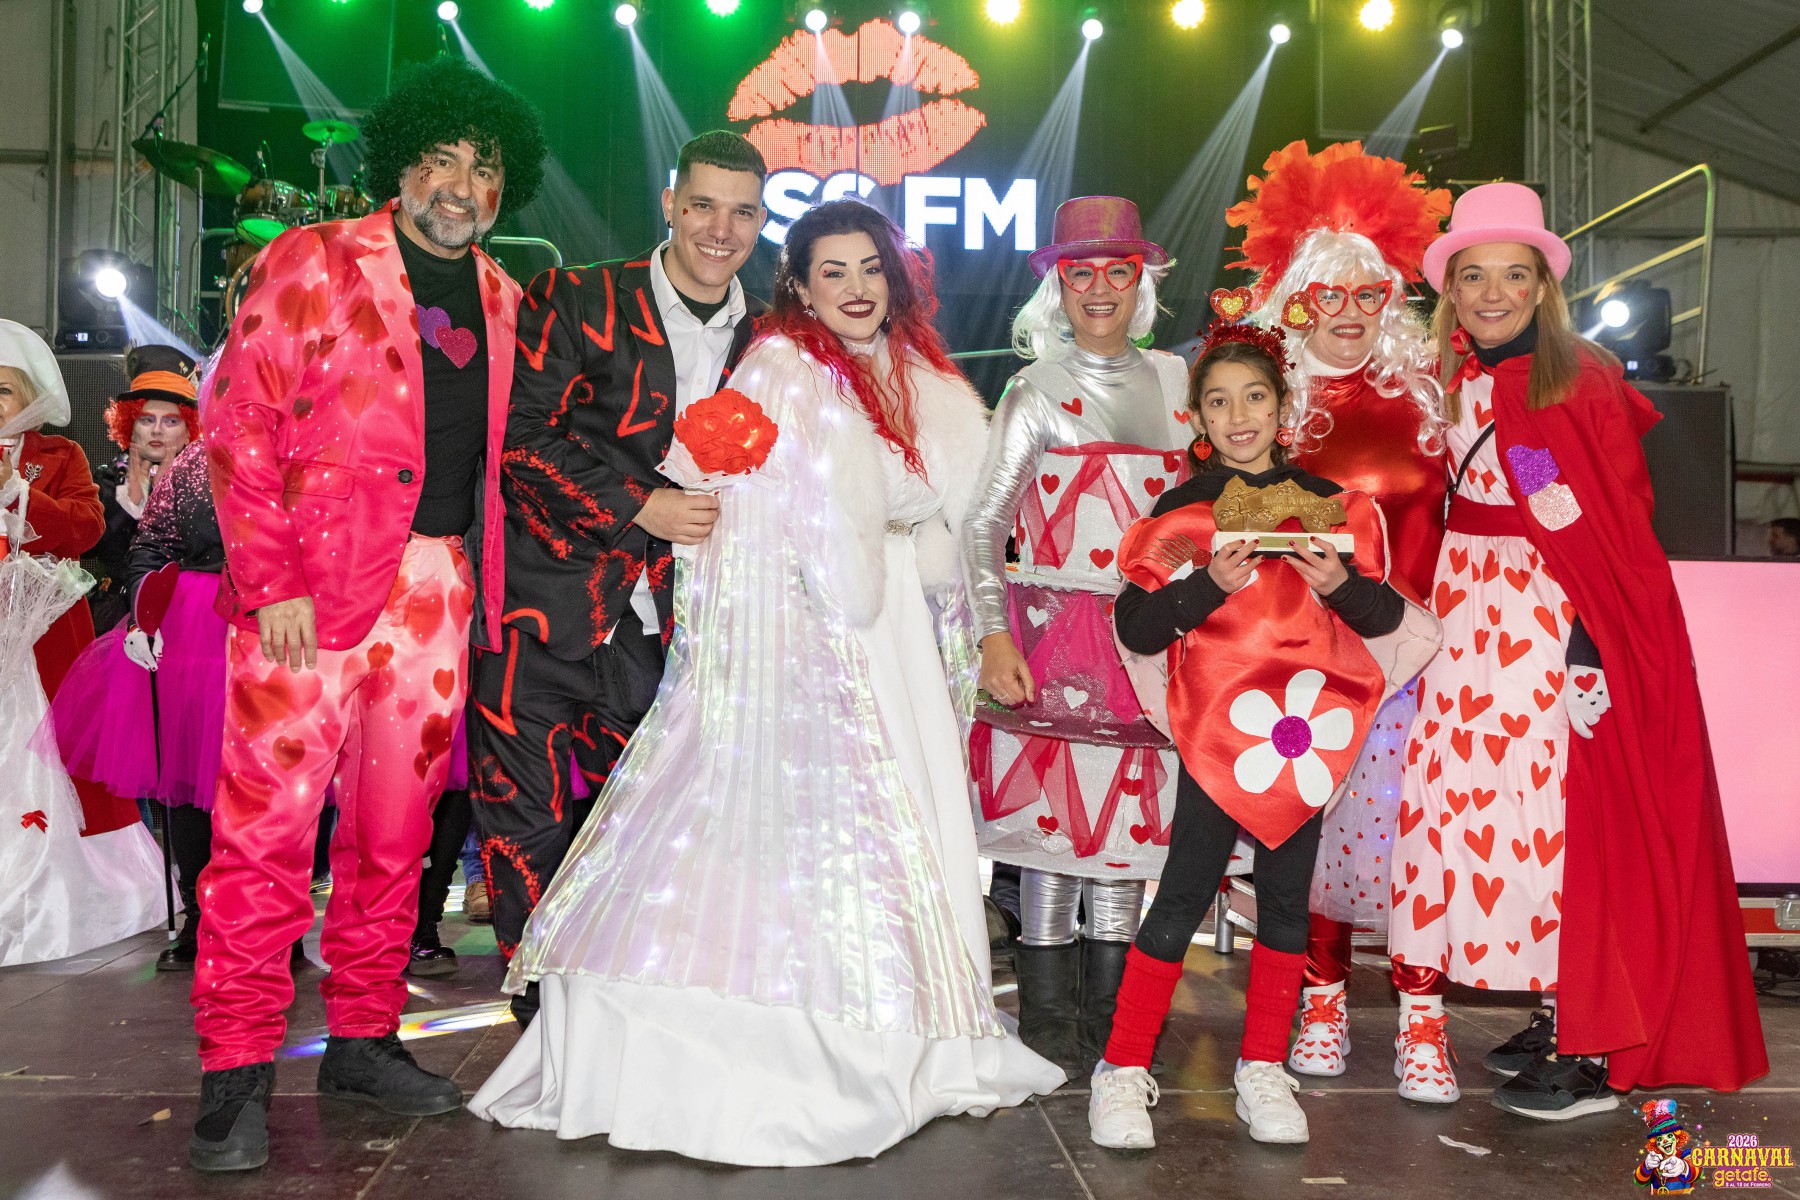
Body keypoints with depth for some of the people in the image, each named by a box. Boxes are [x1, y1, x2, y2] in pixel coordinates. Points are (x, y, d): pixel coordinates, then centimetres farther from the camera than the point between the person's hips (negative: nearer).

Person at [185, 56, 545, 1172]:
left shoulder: (500, 299, 16)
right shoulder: (312, 263, 2)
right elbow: (240, 424, -4)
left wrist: (483, 580, 8)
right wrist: (272, 579, -12)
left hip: (439, 590, 5)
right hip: (314, 582, -4)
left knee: (395, 827, 9)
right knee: (268, 819, -6)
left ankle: (364, 1039, 22)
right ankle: (238, 1074, 3)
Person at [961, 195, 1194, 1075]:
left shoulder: (1170, 378, 14)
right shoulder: (1038, 390, 1)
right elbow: (983, 523, -2)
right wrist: (993, 635, -12)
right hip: (1057, 630, -4)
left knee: (1129, 820, 7)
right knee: (1058, 813, -3)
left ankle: (1109, 1026, 18)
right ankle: (1049, 1032, 9)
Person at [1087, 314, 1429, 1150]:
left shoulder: (1329, 505, 10)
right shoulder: (1183, 508, 1)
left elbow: (1385, 617, 9)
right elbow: (1136, 628, -6)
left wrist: (1341, 583, -11)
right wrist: (1211, 582, -19)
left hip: (1306, 730, 3)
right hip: (1216, 727, -3)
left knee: (1287, 897, 9)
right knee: (1184, 895, -4)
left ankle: (1263, 1070, 23)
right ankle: (1124, 1069, 7)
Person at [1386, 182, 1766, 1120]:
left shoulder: (1582, 380, -8)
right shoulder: (1453, 381, 10)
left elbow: (1616, 530, -13)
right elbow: (1441, 505, 11)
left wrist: (1595, 652, -19)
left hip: (1560, 625, -7)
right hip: (1473, 617, 7)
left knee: (1572, 810, -4)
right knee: (1471, 792, 7)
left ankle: (1597, 1052, 6)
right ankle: (1558, 1017, 21)